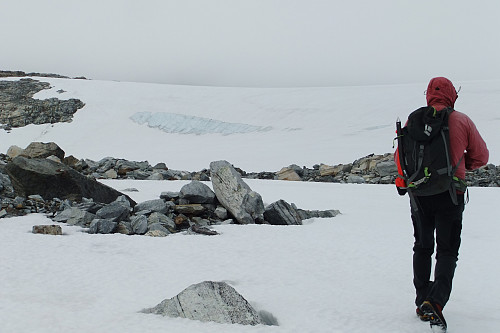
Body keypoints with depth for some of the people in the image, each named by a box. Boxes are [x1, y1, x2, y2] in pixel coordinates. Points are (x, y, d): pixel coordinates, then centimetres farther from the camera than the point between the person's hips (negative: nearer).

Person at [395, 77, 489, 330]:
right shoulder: (462, 121, -6)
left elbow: (400, 157, 6)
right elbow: (481, 157, 3)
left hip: (419, 195, 3)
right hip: (450, 195, -2)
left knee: (422, 248, 19)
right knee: (447, 252, 5)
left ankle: (422, 302, 21)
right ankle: (435, 302, -15)